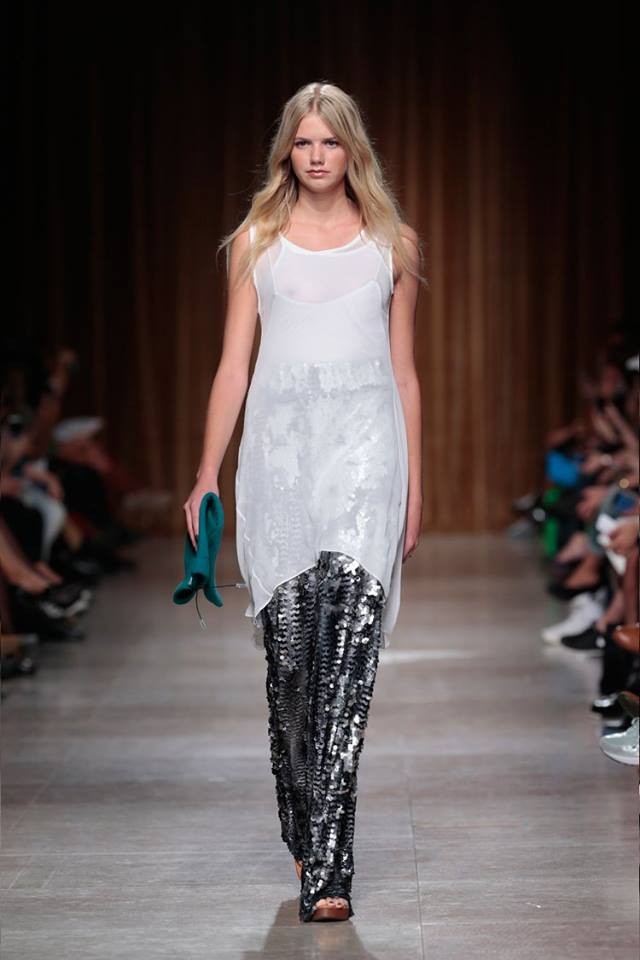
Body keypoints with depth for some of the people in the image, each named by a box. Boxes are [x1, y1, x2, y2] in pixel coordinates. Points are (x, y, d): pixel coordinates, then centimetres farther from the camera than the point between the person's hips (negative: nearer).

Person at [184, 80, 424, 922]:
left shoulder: (393, 244, 11)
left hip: (365, 443, -1)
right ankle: (306, 830, 21)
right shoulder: (257, 242, 11)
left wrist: (416, 484, 11)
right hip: (280, 443, 1)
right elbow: (234, 362, 9)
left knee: (348, 646, -13)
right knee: (290, 647, 2)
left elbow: (404, 371, 13)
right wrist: (208, 472, 2)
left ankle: (325, 863, -15)